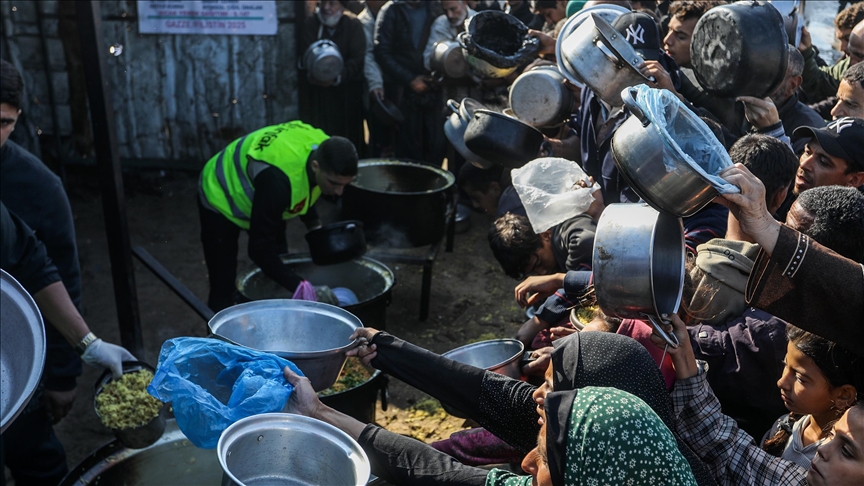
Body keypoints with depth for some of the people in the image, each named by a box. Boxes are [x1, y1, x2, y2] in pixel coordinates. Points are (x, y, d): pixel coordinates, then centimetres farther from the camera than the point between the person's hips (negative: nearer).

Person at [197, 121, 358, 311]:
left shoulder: (326, 150, -21)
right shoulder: (277, 179, -44)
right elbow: (259, 249, -38)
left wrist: (314, 225, -8)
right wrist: (300, 287, -43)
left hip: (258, 195, 7)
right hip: (222, 201, -7)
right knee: (224, 291, -7)